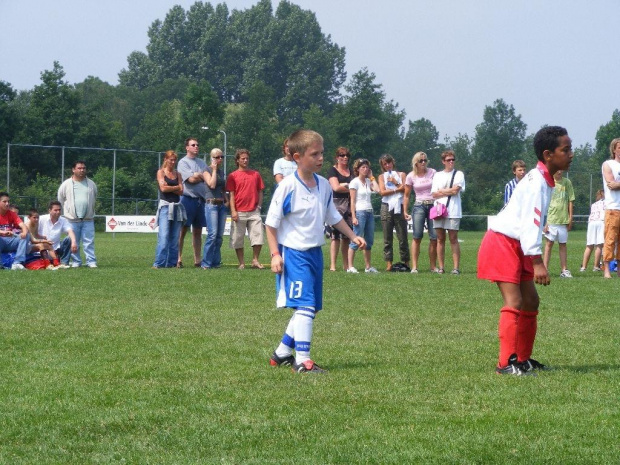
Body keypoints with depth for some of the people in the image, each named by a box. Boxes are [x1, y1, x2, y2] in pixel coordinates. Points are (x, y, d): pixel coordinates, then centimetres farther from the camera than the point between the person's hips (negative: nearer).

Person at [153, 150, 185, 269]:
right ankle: (159, 263, -15)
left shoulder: (177, 174, 16)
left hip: (177, 206, 5)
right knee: (163, 236, -13)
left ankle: (172, 263, 5)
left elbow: (181, 191, 5)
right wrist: (176, 187, 1)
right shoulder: (161, 172, 5)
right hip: (165, 206, -5)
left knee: (175, 238, 2)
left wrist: (169, 187, -7)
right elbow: (163, 188, -9)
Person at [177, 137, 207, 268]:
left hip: (200, 199, 6)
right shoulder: (183, 162, -2)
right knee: (183, 230, -6)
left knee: (198, 231, 7)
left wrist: (197, 176, -3)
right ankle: (178, 259, -6)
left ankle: (197, 260, 8)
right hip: (188, 199, -6)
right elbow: (191, 179, -13)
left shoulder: (202, 163, 18)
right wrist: (202, 176, 0)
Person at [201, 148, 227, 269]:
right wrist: (214, 170, -10)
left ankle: (216, 262, 8)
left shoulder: (221, 172, 17)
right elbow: (212, 185, -18)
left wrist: (226, 200, 11)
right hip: (211, 204, -7)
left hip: (222, 205, 7)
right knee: (212, 234, -15)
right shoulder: (207, 171, -2)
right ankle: (206, 263, -12)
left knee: (220, 236, 3)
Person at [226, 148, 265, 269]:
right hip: (239, 213, -2)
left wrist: (259, 206, 1)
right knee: (238, 238, 1)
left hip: (254, 211, 2)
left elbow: (260, 192, 14)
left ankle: (255, 260, 6)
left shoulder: (255, 174, 11)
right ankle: (241, 263, 9)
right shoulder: (233, 176, 3)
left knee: (258, 235, -4)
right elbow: (231, 195, 0)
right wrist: (233, 211, -8)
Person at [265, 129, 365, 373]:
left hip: (315, 252, 8)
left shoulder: (323, 185, 7)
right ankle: (302, 360, -16)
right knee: (304, 305, -16)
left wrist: (353, 236, 19)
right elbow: (271, 223, -10)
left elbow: (333, 216, 22)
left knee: (311, 307, 11)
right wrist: (275, 254, -15)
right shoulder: (288, 186, -14)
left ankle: (282, 353, 24)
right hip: (294, 253, -8)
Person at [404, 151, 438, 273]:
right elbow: (406, 195, 10)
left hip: (433, 205, 1)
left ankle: (433, 266, 6)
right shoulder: (411, 176, 4)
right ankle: (414, 266, -9)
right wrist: (405, 211, 7)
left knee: (434, 238, -2)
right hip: (419, 207, -1)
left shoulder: (432, 173, 4)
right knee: (417, 237, -8)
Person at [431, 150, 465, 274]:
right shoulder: (437, 175, 15)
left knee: (453, 239, -5)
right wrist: (449, 191, -3)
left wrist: (441, 191, 2)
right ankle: (441, 267, 5)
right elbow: (434, 194, 6)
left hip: (453, 211, -3)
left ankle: (456, 267, -7)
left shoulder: (458, 174, 7)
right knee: (440, 239, 2)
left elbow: (456, 190, -7)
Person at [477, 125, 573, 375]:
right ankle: (506, 363, -17)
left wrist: (534, 260, 17)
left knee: (531, 301, 12)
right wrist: (538, 262, -31)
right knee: (514, 302, -16)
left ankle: (523, 359, 21)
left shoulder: (545, 180, 10)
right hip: (501, 244, -10)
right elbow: (530, 222, -27)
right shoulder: (536, 181, -20)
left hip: (517, 247, 10)